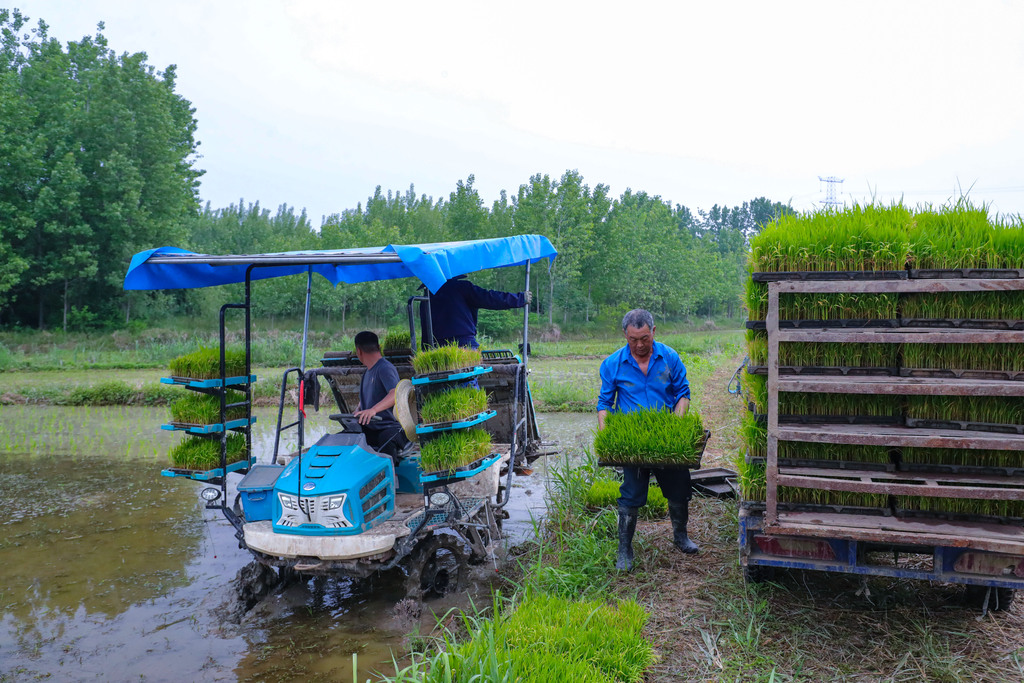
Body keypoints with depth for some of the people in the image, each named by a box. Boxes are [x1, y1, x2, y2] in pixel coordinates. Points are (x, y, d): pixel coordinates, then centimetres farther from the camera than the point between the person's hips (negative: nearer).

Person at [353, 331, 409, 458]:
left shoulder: (385, 368, -12)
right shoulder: (368, 371, 20)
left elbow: (395, 394, -29)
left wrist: (373, 410, -43)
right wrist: (357, 411, 11)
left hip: (391, 428, -9)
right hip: (369, 428, 9)